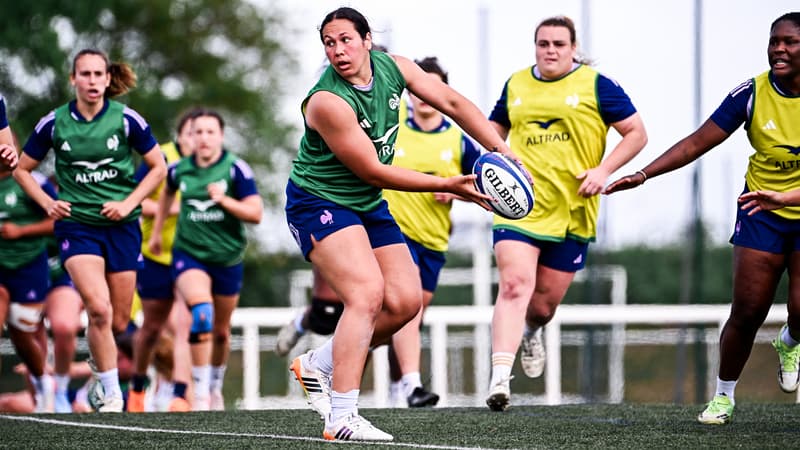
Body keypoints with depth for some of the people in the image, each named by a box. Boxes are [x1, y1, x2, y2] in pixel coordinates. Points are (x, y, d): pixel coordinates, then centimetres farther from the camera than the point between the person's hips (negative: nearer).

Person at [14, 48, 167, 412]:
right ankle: (111, 394, -10)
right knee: (99, 308, -21)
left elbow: (158, 167, 6)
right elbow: (22, 169, 10)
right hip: (76, 224, -1)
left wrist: (129, 203, -6)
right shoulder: (54, 123, -3)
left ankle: (100, 356, 41)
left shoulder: (127, 119, -4)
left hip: (121, 225, 1)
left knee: (118, 323, 5)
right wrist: (47, 203, -4)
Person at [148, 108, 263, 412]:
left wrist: (225, 200, -26)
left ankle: (216, 384, 39)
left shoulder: (236, 169, -9)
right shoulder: (179, 169, 0)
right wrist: (156, 231, 27)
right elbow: (168, 192, 25)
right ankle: (200, 391, -22)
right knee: (201, 313, -26)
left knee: (221, 331, 12)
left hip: (227, 258, 0)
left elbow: (255, 213, -12)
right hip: (188, 253, 0)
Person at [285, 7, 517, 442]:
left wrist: (502, 151, -3)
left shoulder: (394, 67, -6)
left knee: (405, 301, 0)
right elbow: (374, 172, -22)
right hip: (318, 200, -8)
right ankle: (341, 418, -26)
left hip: (367, 204, 8)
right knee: (367, 292, -25)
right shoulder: (327, 102, -26)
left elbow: (452, 103, 5)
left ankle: (318, 365, 17)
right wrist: (448, 186, -18)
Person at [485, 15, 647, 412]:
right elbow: (494, 130, 25)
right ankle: (500, 376, -25)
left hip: (571, 212, -1)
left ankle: (531, 332, 44)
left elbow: (636, 133, 2)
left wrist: (603, 170, -10)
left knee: (545, 302, 6)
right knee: (514, 285, -19)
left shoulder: (595, 85, 1)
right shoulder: (516, 85, 10)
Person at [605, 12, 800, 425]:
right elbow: (696, 143, -7)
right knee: (747, 312, -6)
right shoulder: (751, 94, -10)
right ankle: (723, 395, 14)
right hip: (761, 213, 0)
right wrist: (643, 174, -18)